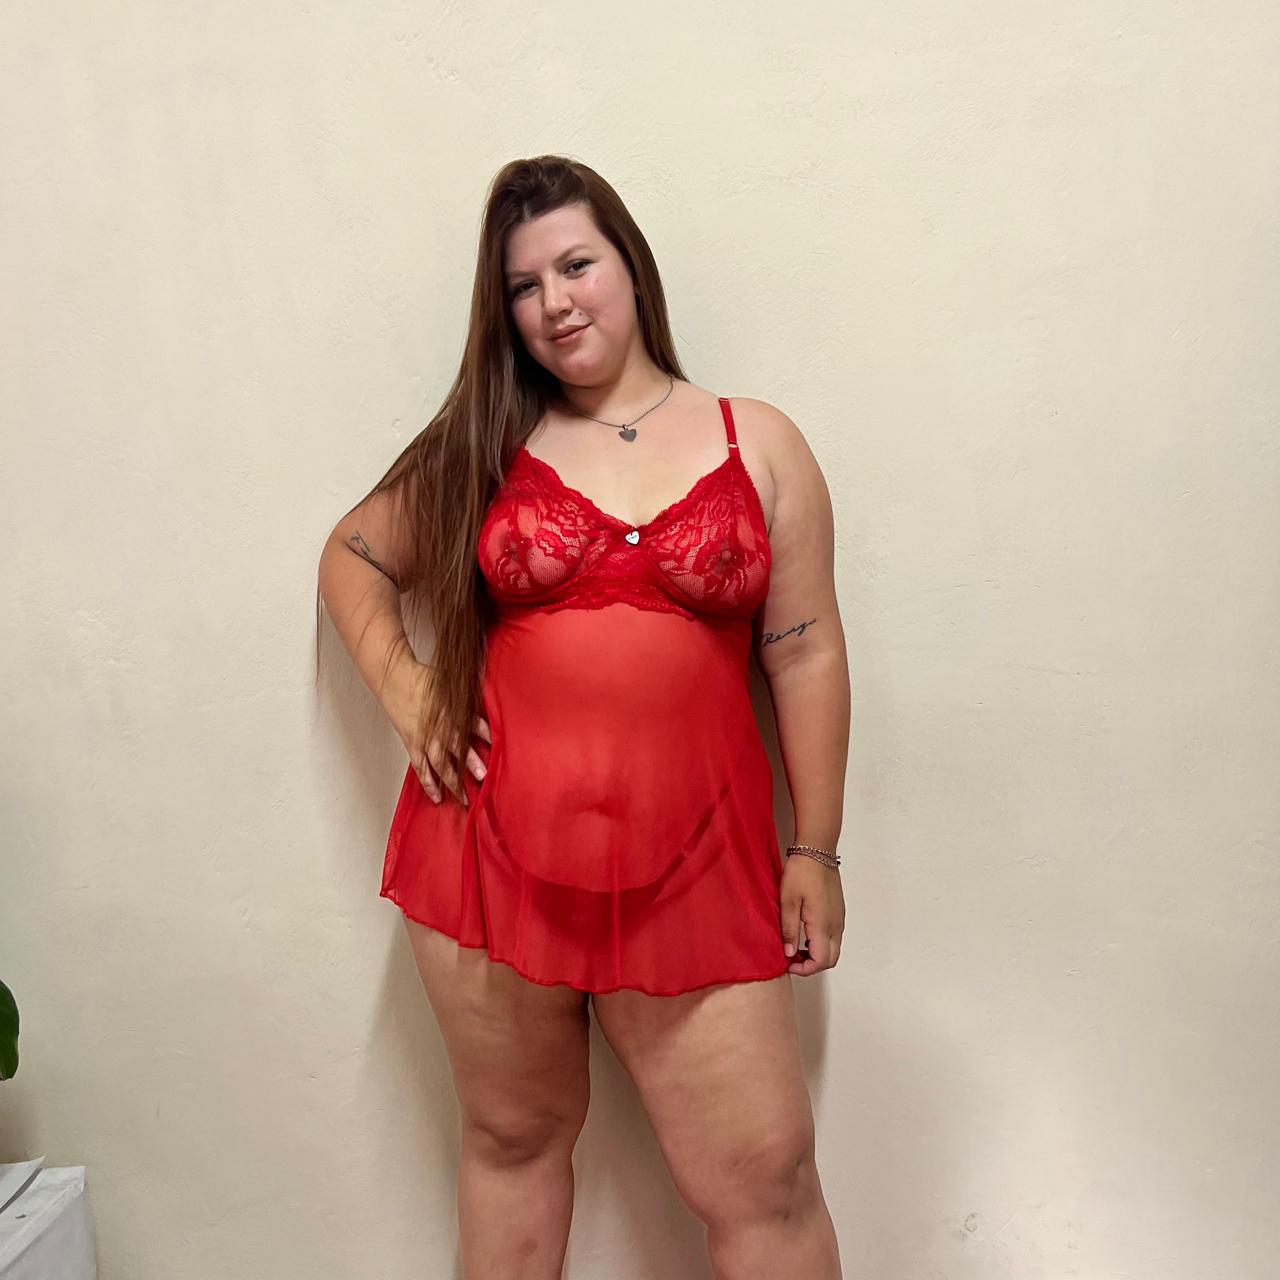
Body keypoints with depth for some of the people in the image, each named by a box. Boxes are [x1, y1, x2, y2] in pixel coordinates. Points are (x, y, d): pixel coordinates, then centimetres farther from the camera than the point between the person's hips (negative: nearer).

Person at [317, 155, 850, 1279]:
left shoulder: (759, 444, 4)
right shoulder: (482, 447, 8)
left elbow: (805, 652, 2)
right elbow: (352, 557, 19)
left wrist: (815, 853, 1)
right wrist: (405, 695, 2)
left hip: (690, 870, -1)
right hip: (494, 847, 2)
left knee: (764, 1178, 4)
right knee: (512, 1139, 18)